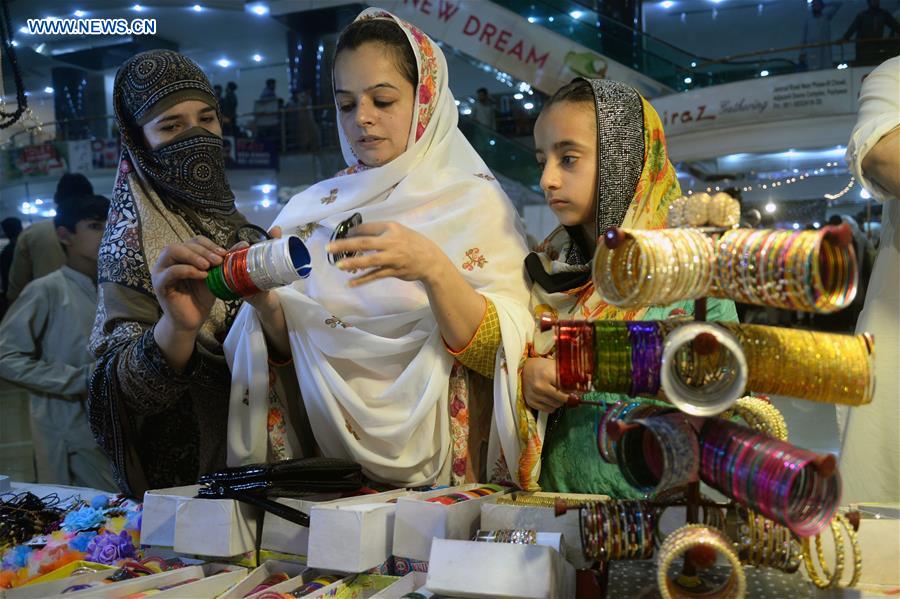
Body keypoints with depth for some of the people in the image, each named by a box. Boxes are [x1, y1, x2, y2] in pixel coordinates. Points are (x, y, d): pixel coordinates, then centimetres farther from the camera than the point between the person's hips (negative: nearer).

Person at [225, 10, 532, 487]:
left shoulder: (474, 202, -1)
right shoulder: (314, 208, 9)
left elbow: (504, 352, -11)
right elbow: (288, 348, 10)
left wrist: (433, 269, -26)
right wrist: (265, 300, -10)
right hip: (328, 458, 3)